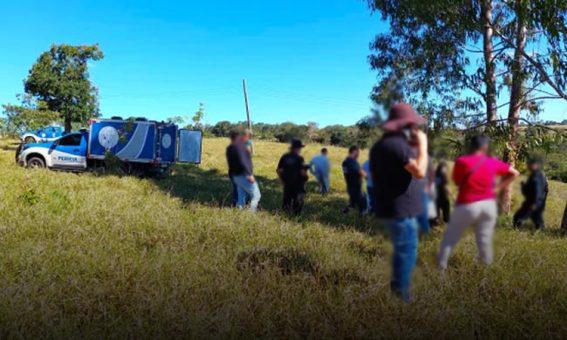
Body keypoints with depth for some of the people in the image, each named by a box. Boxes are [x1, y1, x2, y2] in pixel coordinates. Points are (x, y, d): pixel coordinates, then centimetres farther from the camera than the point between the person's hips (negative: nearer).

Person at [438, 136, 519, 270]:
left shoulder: (462, 161, -11)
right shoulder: (493, 162, 1)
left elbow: (457, 181, 1)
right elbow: (515, 173, 11)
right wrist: (499, 188, 9)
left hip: (467, 206, -3)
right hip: (489, 204, 3)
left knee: (451, 236, 9)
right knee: (485, 239, 14)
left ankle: (441, 265, 11)